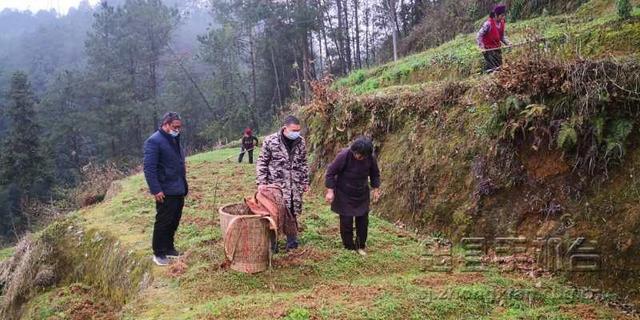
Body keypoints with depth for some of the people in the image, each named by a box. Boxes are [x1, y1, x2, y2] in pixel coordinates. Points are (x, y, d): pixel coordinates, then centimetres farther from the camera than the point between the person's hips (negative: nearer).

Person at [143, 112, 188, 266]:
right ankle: (159, 253, 12)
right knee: (163, 223, 1)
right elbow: (149, 168, -18)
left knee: (174, 222, 16)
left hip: (179, 190, 8)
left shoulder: (174, 140, 13)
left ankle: (169, 248, 29)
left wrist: (184, 185, 14)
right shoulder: (154, 141, -14)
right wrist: (156, 190, -21)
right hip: (165, 192, -8)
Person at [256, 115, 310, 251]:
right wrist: (261, 182, -11)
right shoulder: (270, 141, -10)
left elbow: (303, 163, 12)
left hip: (295, 185, 4)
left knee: (293, 213, 11)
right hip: (276, 185, -3)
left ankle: (292, 240, 28)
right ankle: (272, 242, 17)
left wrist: (305, 181, 12)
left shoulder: (300, 142, 2)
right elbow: (262, 162, -5)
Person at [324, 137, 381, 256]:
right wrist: (330, 191, -19)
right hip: (344, 196, -4)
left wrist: (376, 189, 3)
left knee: (363, 221, 9)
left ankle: (360, 246, 26)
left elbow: (375, 174, 7)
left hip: (362, 195, 4)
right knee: (346, 222, 1)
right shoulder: (344, 155, -24)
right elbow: (331, 172, -16)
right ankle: (349, 247, 18)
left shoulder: (370, 158, -12)